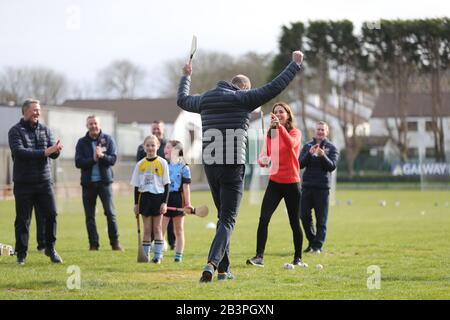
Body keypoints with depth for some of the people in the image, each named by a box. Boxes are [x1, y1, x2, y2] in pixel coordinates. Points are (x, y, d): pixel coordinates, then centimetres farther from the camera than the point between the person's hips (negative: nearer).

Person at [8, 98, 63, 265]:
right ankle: (21, 254, 11)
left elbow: (53, 154, 1)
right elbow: (19, 151, -18)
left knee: (51, 215, -1)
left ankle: (50, 249, 16)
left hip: (44, 181, 3)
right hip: (23, 183, -3)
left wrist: (56, 150, -24)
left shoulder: (45, 130, 10)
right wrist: (44, 152, -25)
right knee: (22, 219, 1)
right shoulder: (15, 131, -3)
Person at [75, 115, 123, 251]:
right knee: (89, 216, 3)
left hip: (104, 181, -1)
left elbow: (113, 159, -5)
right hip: (88, 183, 1)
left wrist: (102, 156, -22)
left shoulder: (108, 139, 4)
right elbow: (78, 162, -5)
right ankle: (93, 244, 9)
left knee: (110, 213, -6)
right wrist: (93, 159, -17)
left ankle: (115, 242, 0)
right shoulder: (82, 142, 5)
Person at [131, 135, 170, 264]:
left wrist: (165, 202, -7)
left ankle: (158, 255, 7)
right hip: (145, 197, 2)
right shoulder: (140, 164, 4)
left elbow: (166, 184, -1)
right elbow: (136, 185, 9)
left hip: (158, 197, -2)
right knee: (147, 229, 4)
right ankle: (145, 255, 8)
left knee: (157, 228, 2)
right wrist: (136, 203, 5)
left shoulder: (162, 163, -2)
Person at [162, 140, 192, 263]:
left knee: (179, 230, 6)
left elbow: (186, 187, -2)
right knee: (160, 229, -1)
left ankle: (178, 255, 11)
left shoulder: (184, 167, -1)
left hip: (178, 199, -3)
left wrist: (188, 203, -7)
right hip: (164, 199, 3)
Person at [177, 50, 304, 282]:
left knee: (223, 217, 19)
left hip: (210, 167, 6)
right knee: (227, 220, -4)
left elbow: (182, 100, 32)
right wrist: (295, 64, 5)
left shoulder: (206, 99, 12)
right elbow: (275, 87, -5)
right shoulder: (242, 99, -3)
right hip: (233, 168, -5)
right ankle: (212, 263, -24)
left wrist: (186, 76, 49)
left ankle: (223, 269, 19)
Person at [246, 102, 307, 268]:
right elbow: (262, 157, 8)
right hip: (274, 182, 3)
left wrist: (280, 127, -39)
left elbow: (291, 144, -27)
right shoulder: (270, 134, 10)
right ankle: (259, 257, -12)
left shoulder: (295, 132, -3)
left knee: (295, 222, 3)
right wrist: (263, 160, -16)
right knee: (263, 218, -12)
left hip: (292, 183, -3)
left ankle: (298, 258, 16)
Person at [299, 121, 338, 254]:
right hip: (307, 185, 3)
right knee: (304, 216, 2)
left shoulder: (331, 148, 5)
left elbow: (332, 166, -7)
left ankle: (318, 245, 2)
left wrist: (323, 156, -24)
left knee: (321, 219, -3)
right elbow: (300, 164, 0)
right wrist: (309, 154, -16)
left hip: (322, 187, -3)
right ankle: (312, 241, 17)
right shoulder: (307, 146, 11)